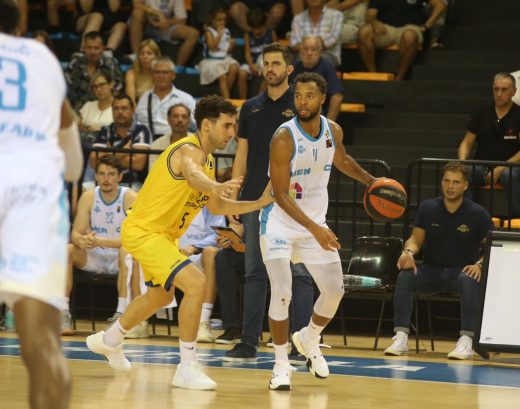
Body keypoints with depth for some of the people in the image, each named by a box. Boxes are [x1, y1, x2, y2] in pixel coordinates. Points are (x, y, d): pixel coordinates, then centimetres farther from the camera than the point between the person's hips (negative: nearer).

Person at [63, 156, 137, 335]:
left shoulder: (130, 198, -12)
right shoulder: (89, 197, -2)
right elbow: (76, 233, -6)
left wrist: (101, 241, -34)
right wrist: (82, 241, -32)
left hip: (120, 259, -3)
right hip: (94, 258, 3)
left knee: (126, 251, -36)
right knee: (67, 250, -22)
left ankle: (121, 313, -39)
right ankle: (63, 314, -23)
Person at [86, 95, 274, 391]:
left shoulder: (209, 160, 8)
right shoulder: (189, 151, -23)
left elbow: (215, 207, 17)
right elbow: (192, 175, -48)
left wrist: (259, 203, 6)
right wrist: (217, 187, -71)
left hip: (162, 233, 11)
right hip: (143, 230, -11)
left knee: (161, 296, 29)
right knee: (196, 283, -24)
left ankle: (109, 340, 52)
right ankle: (187, 369, -18)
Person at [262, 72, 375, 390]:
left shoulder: (333, 131, -5)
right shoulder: (284, 138, -24)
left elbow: (342, 161, 20)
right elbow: (281, 194, -26)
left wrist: (371, 181, 10)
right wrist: (315, 230, -33)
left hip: (316, 221, 6)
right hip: (280, 222, -6)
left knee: (335, 290, 8)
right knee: (282, 293, -17)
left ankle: (309, 340, 35)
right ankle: (281, 364, -4)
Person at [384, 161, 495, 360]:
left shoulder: (477, 214, -6)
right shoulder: (427, 208, 0)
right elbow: (416, 239, 4)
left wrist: (480, 264, -23)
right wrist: (409, 251, -20)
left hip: (461, 271, -2)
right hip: (432, 270, 2)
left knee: (469, 281, -38)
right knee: (405, 276, -28)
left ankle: (466, 340, -36)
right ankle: (401, 337, -29)